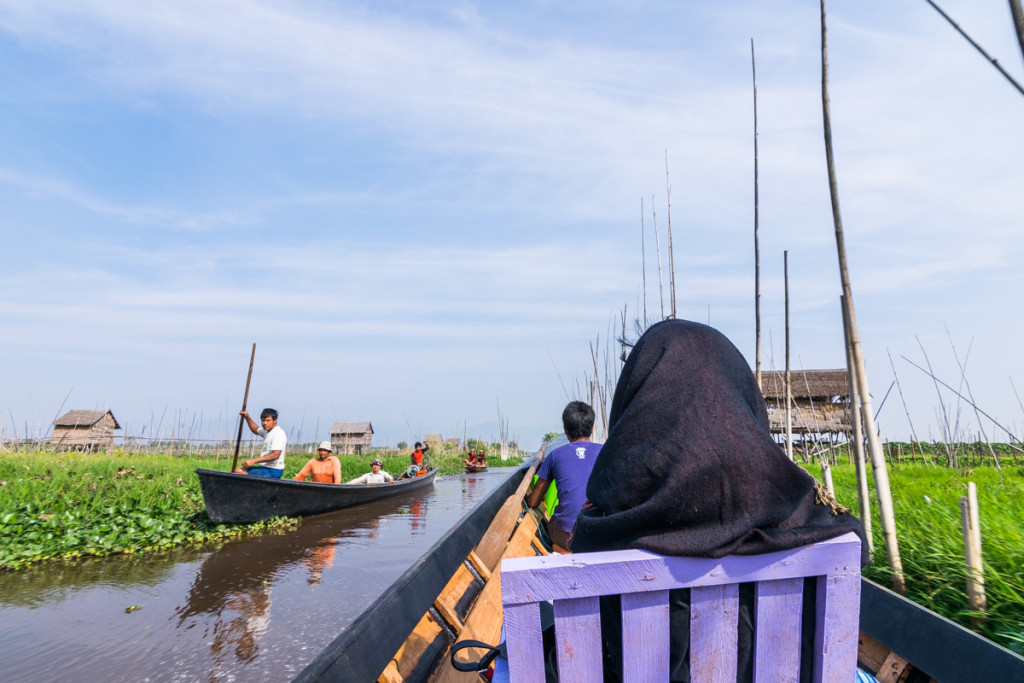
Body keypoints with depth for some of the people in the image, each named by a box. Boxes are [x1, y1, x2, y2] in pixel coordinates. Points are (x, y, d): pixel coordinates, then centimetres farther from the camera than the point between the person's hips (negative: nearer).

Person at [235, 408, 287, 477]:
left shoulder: (278, 433, -17)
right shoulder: (267, 430, 14)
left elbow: (275, 455, -27)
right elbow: (256, 430, 37)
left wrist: (254, 460, -27)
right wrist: (247, 417, 21)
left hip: (273, 471, -10)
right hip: (265, 467, 10)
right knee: (238, 470, 9)